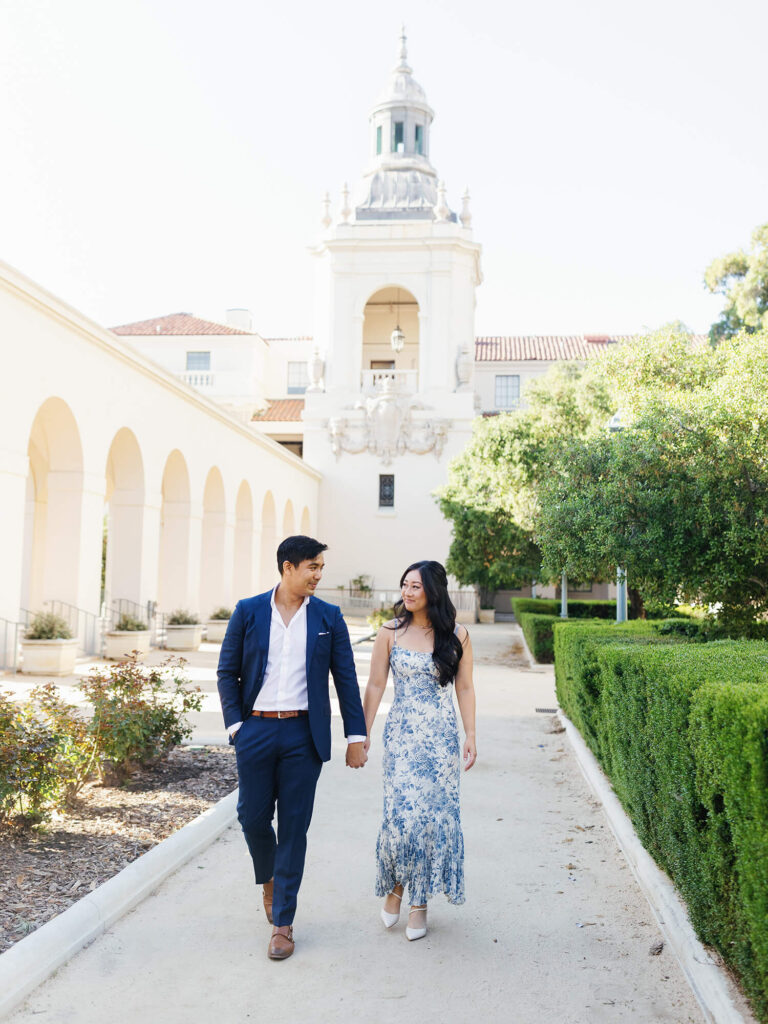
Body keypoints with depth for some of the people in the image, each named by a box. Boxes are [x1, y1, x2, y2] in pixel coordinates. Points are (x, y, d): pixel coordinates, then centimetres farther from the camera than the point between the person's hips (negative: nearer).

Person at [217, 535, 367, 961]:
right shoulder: (248, 611, 2)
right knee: (253, 817, 7)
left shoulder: (328, 617, 3)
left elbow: (345, 679, 4)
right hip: (256, 730, 1)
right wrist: (235, 725, -4)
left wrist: (356, 736, 0)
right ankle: (269, 879, 40)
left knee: (294, 826, 2)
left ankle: (282, 923, 13)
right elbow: (227, 671, 5)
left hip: (303, 734, 0)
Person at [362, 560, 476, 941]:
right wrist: (362, 733, 1)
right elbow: (375, 685, 3)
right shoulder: (390, 633, 0)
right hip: (401, 734, 0)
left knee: (434, 814, 1)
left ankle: (420, 903, 17)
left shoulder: (457, 636, 0)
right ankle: (394, 885, 19)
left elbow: (465, 689, 5)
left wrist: (470, 735, 0)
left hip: (441, 737, 1)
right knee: (401, 813, -10)